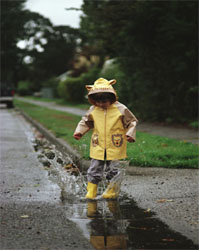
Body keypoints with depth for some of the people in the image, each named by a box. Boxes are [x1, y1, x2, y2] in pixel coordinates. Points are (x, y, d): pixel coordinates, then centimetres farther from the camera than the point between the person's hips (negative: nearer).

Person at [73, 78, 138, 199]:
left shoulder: (121, 109, -9)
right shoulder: (93, 110, 0)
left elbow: (132, 122, 0)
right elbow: (86, 122, 15)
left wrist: (130, 134, -13)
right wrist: (79, 131, 1)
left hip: (115, 147, -2)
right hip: (98, 147, 2)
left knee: (114, 170, 8)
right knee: (94, 170, 3)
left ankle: (113, 190, 25)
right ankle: (91, 191, 13)